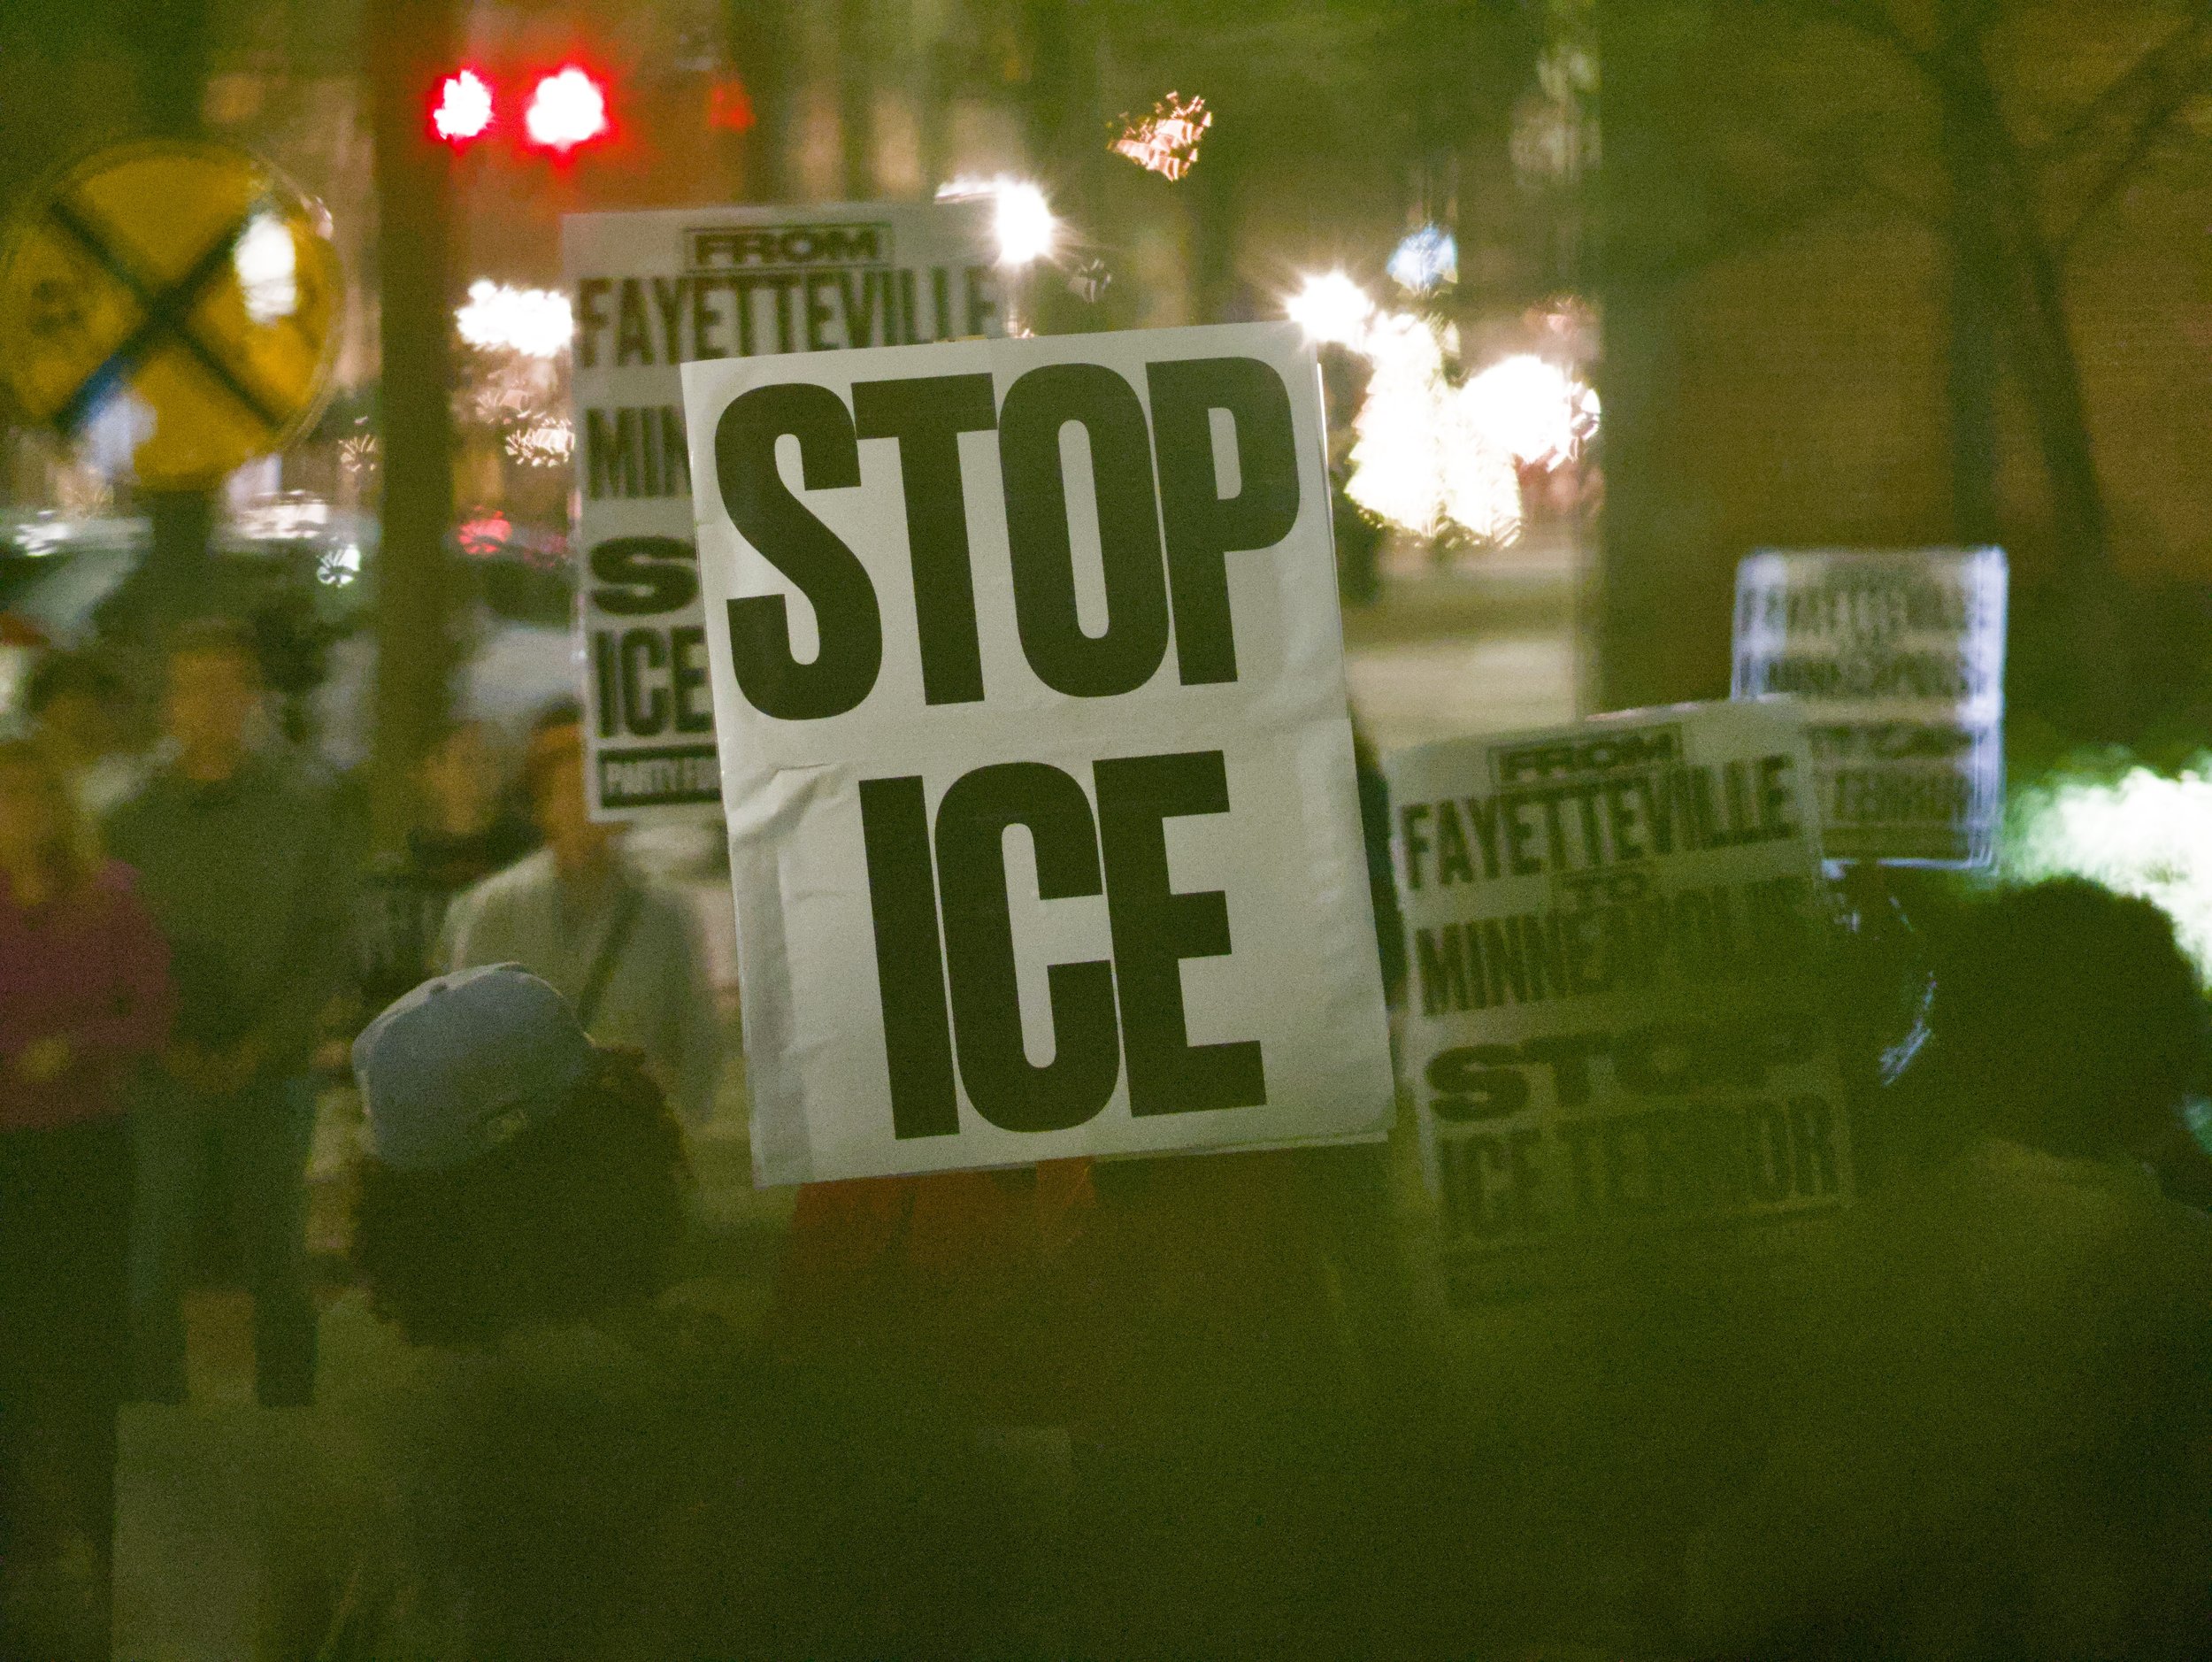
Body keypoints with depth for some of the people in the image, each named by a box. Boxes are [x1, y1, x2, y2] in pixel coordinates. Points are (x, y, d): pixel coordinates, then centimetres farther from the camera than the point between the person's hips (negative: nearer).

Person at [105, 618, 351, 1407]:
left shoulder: (303, 802, 3)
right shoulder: (135, 815, 4)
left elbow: (328, 942, 2)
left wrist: (258, 1047, -7)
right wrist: (166, 1046, -9)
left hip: (270, 1071, 0)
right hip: (167, 1076, 0)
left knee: (280, 1269, 3)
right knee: (152, 1273, -1)